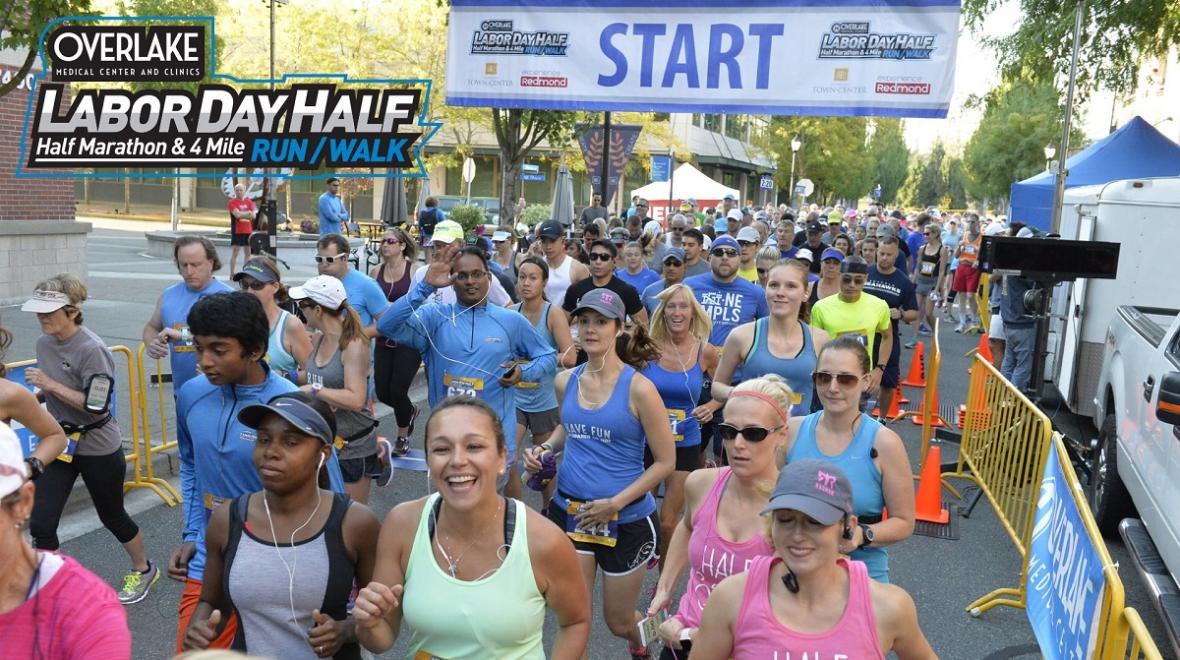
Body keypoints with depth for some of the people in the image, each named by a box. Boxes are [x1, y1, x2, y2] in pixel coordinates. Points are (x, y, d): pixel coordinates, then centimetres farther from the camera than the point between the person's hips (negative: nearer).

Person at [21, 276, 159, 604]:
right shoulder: (44, 343, -1)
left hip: (98, 447, -6)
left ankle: (143, 570, 38)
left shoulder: (91, 349, -23)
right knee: (40, 524, -2)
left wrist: (49, 385, -24)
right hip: (60, 442, 6)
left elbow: (96, 407, -26)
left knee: (112, 516, 13)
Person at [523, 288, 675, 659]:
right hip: (569, 511, 3)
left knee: (618, 622, 16)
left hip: (627, 519, -3)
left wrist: (615, 503, -18)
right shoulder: (565, 381, -1)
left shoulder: (638, 388, -17)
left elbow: (666, 462, -12)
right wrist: (545, 449, -1)